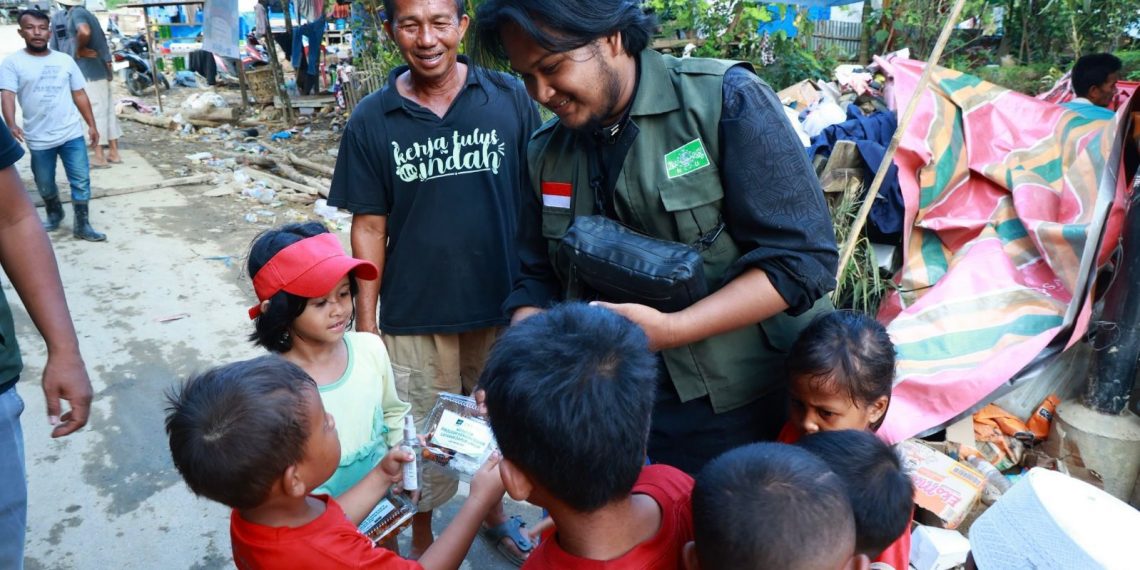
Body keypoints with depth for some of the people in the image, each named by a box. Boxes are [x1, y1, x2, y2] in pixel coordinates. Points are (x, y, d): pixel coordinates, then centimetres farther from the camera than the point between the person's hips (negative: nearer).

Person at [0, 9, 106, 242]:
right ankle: (54, 213, 41)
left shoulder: (65, 61, 5)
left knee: (81, 181, -1)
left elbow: (79, 95, 11)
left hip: (71, 134, 1)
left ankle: (82, 225, 9)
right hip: (38, 138, -1)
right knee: (45, 185, 15)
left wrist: (92, 125, 7)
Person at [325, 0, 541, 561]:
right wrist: (365, 321, 0)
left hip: (503, 305, 1)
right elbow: (369, 226, -1)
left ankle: (493, 511, 48)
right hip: (415, 315, 0)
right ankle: (422, 542, 39)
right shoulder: (371, 121, -4)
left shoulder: (510, 99, -5)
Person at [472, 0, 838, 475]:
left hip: (766, 406, -3)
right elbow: (539, 282, 11)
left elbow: (803, 257, -17)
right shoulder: (547, 153, 3)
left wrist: (669, 330, -26)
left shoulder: (727, 100, -13)